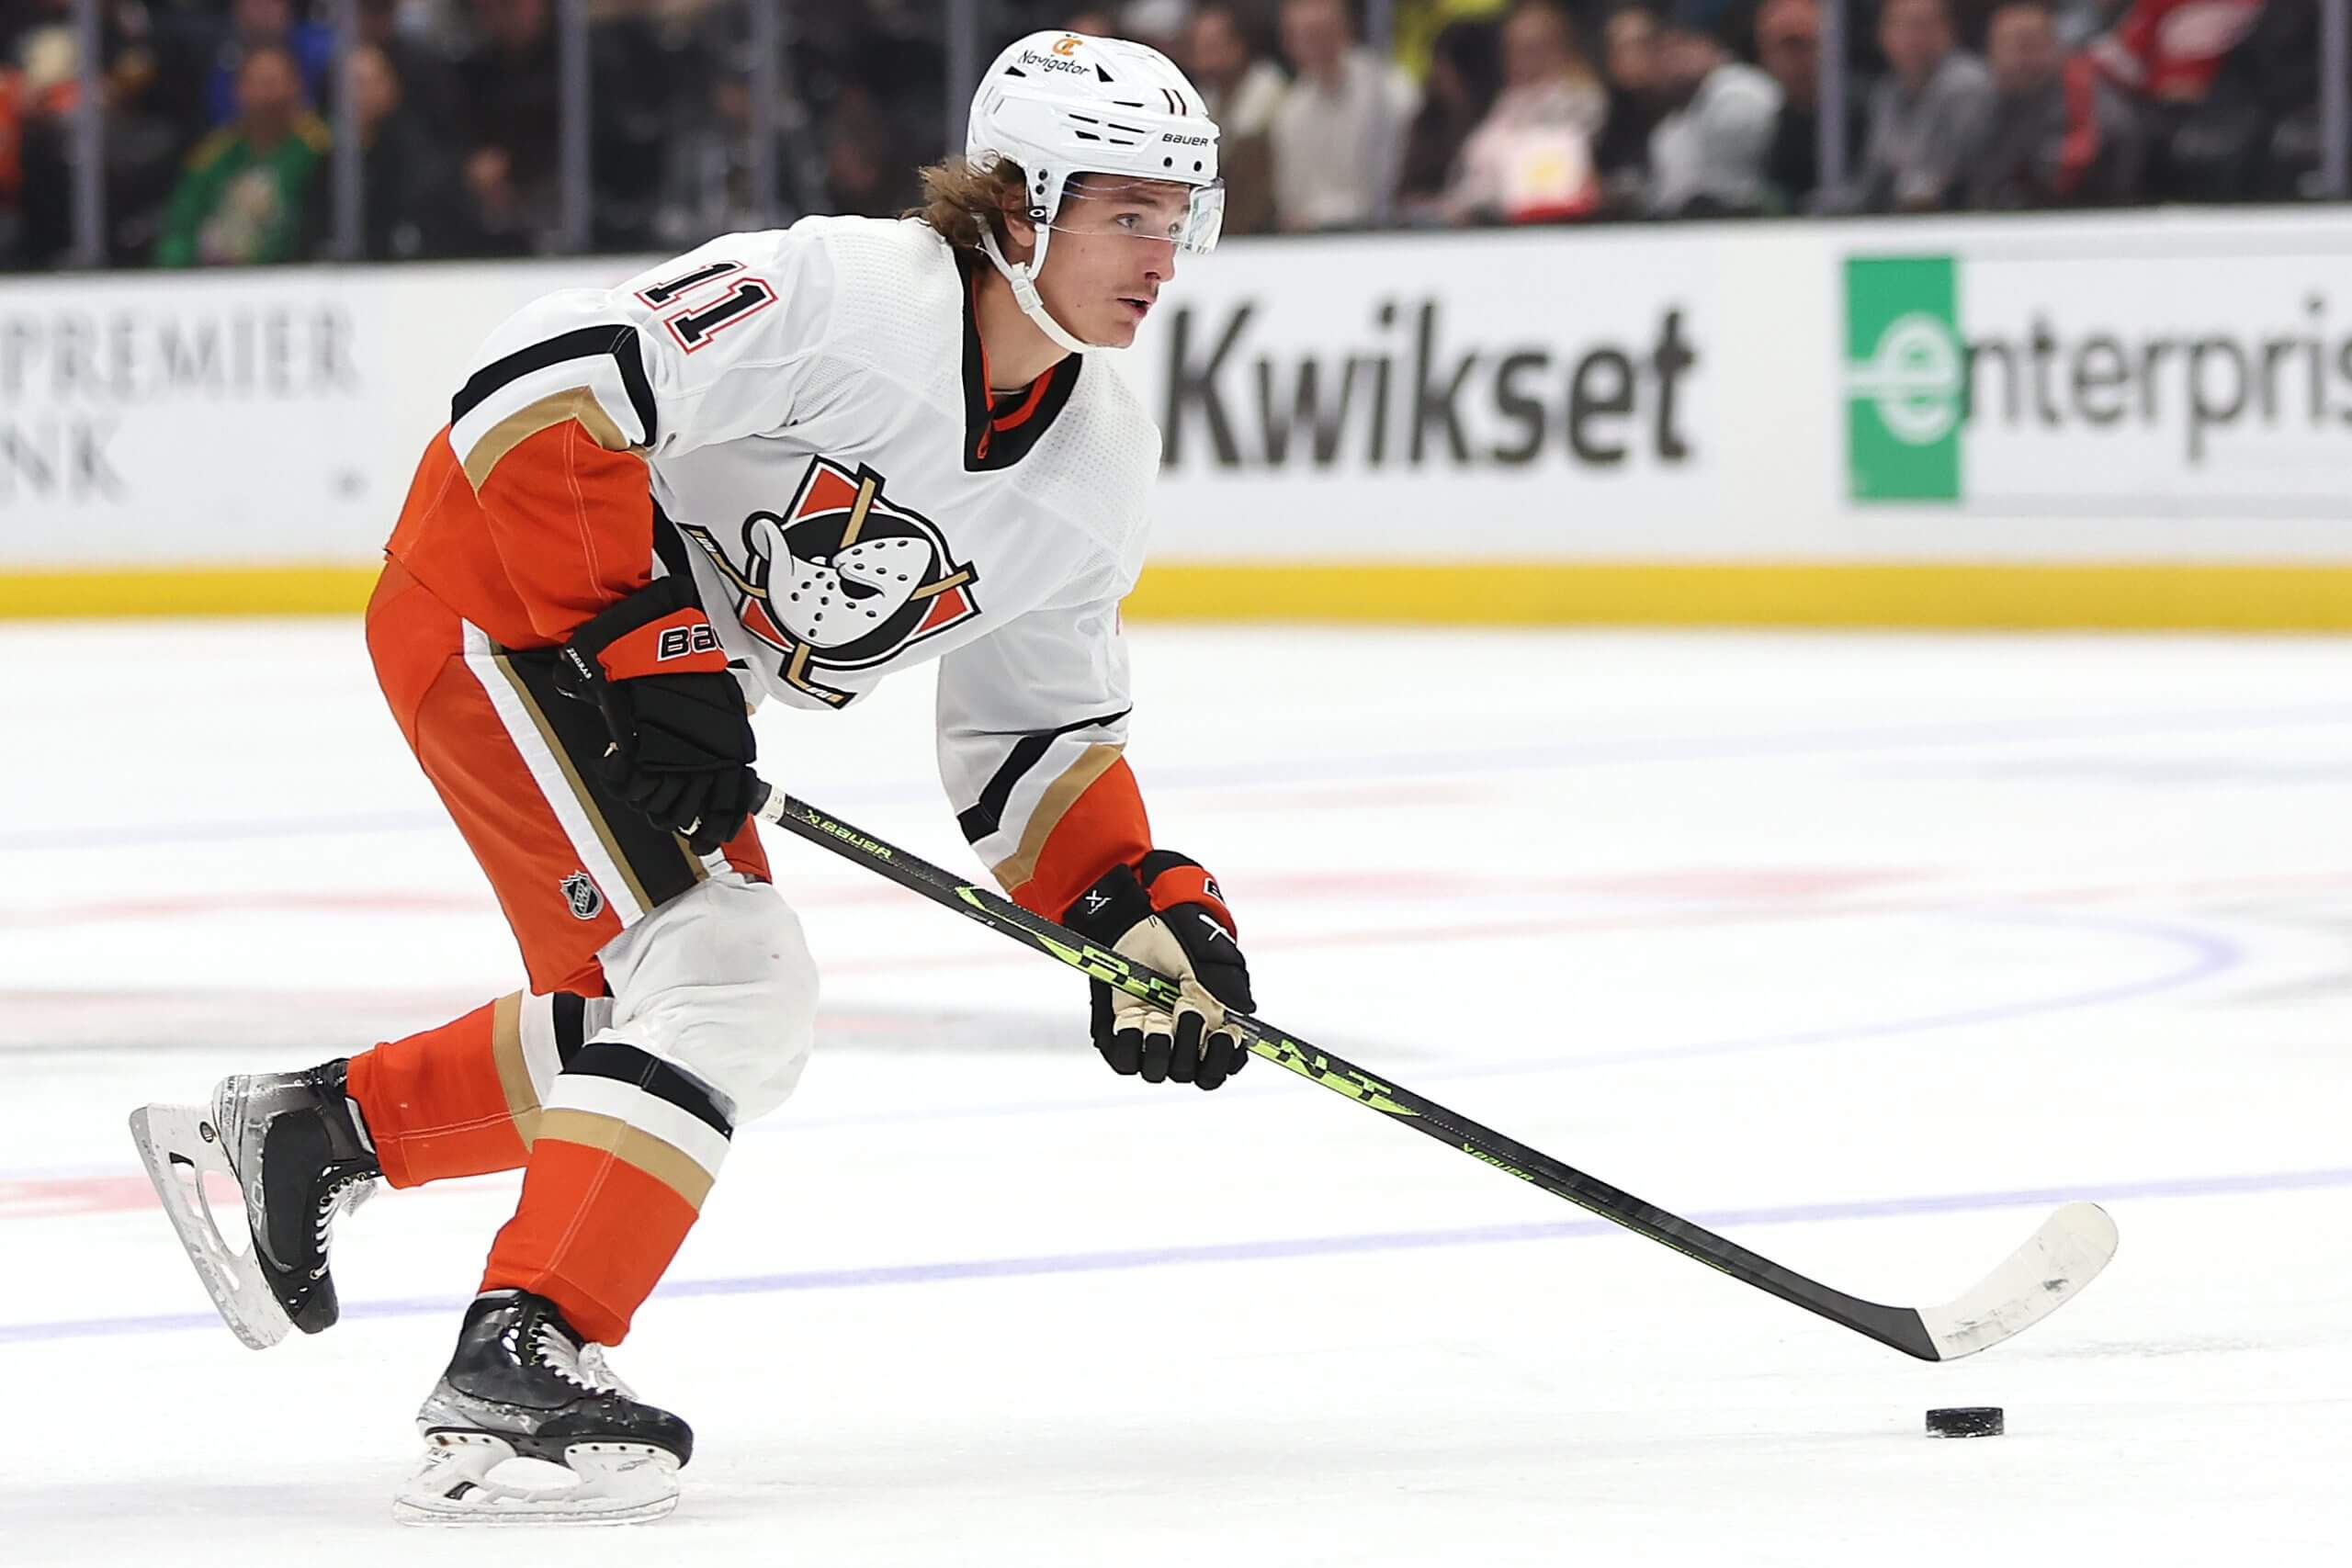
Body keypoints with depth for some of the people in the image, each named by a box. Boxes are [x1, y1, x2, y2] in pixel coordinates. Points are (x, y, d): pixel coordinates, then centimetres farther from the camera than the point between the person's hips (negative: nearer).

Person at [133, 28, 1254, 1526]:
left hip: (678, 672, 9)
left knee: (642, 1023, 16)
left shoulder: (1103, 464, 1)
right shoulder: (847, 295, -26)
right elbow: (549, 380, -30)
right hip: (503, 600, -9)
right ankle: (523, 1356, -23)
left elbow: (1037, 732, 11)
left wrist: (1141, 906, -4)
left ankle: (312, 1127, 30)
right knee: (728, 978, -20)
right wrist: (642, 652, -31)